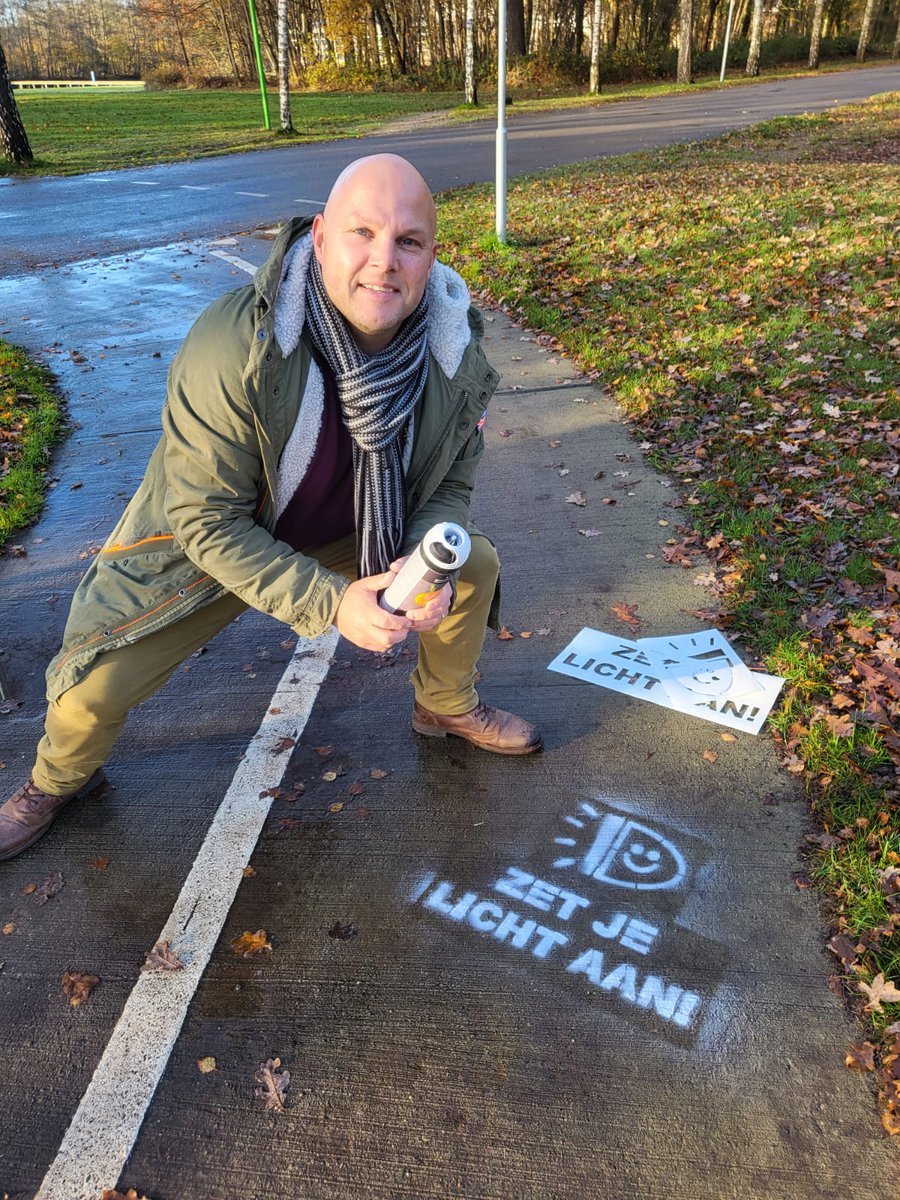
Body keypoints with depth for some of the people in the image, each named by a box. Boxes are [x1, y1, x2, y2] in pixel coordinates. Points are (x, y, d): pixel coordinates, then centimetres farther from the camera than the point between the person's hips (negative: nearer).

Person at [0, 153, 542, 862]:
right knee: (93, 690, -10)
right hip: (211, 542, -4)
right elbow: (208, 519, -29)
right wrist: (329, 602, -38)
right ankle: (60, 780, 30)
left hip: (352, 534, 4)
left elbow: (450, 484, -5)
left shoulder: (458, 356, -20)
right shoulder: (232, 349, -35)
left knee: (474, 563, -2)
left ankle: (447, 706, 28)